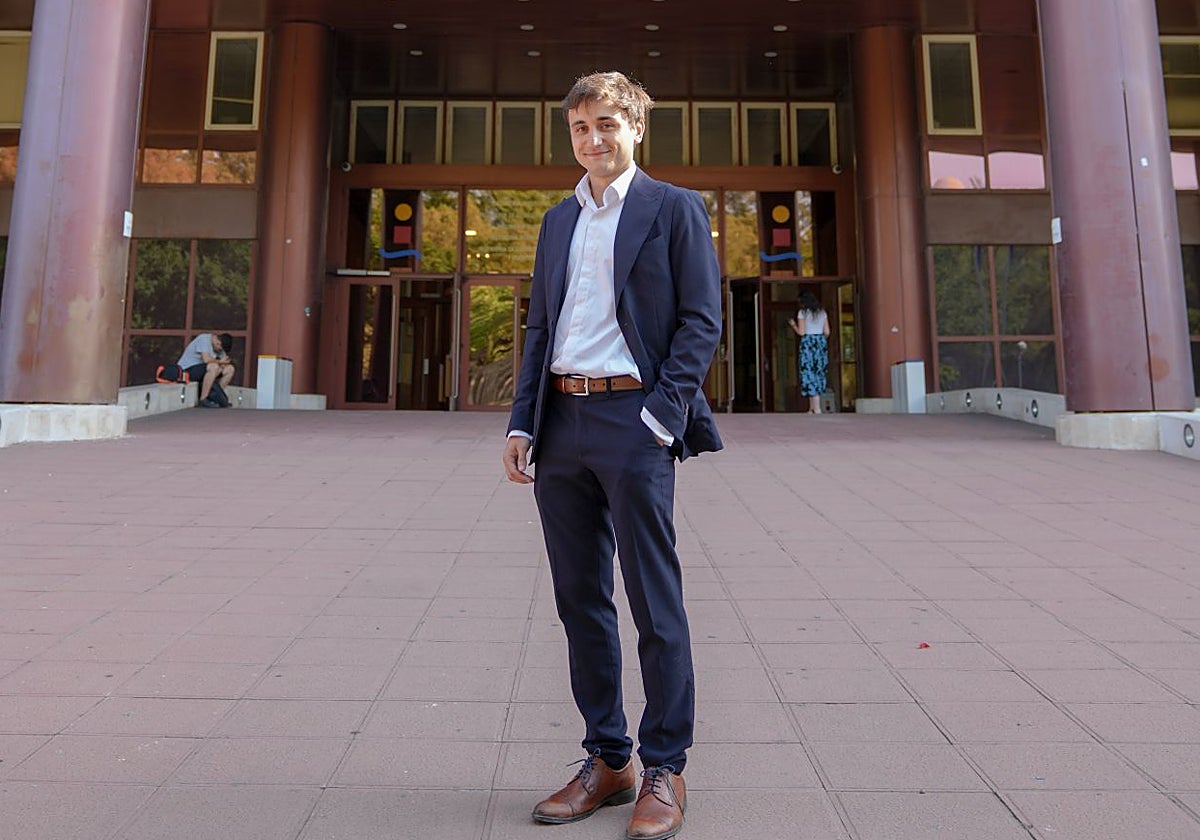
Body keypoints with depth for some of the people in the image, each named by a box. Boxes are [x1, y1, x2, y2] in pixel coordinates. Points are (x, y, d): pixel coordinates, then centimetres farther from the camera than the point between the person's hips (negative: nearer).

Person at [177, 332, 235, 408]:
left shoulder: (219, 345, 5)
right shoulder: (203, 339, -20)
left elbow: (225, 361, 8)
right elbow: (206, 359, -31)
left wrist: (223, 363, -15)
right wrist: (220, 361, -15)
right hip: (187, 369, -8)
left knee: (230, 369, -3)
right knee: (214, 366, -33)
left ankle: (215, 396, -2)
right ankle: (203, 400, -29)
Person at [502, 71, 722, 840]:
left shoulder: (674, 208, 3)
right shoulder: (558, 221, 20)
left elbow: (703, 321, -3)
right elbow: (540, 329, 18)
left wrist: (662, 413, -13)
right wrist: (524, 423, 8)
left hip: (631, 421, -6)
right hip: (561, 423, 6)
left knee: (655, 603, 0)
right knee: (580, 601, 10)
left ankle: (664, 770, 15)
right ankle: (607, 760, 24)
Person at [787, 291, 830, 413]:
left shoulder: (802, 312, -3)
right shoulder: (822, 312, 11)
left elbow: (801, 332, -9)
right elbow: (827, 332, 8)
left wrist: (793, 324, 9)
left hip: (808, 343, -5)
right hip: (821, 343, 5)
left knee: (809, 373, -4)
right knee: (818, 374, 10)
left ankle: (817, 409, -13)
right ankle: (812, 408, 12)